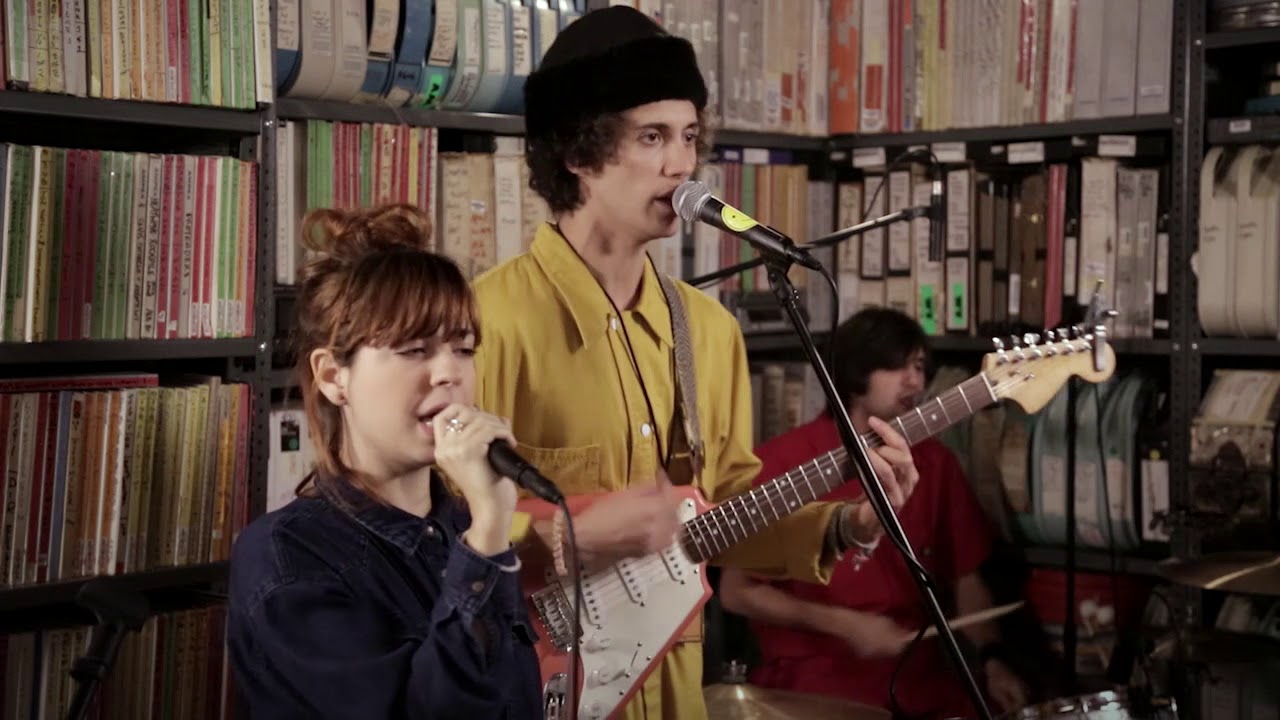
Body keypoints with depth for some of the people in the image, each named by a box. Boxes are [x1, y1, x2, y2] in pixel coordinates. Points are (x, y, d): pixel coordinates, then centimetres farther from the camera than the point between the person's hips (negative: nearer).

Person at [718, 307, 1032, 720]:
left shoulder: (934, 462, 9)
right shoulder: (784, 461, -7)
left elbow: (965, 579, 13)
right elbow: (736, 591, -5)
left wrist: (990, 661, -3)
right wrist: (842, 624, -12)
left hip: (921, 677, 5)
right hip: (813, 681, -5)